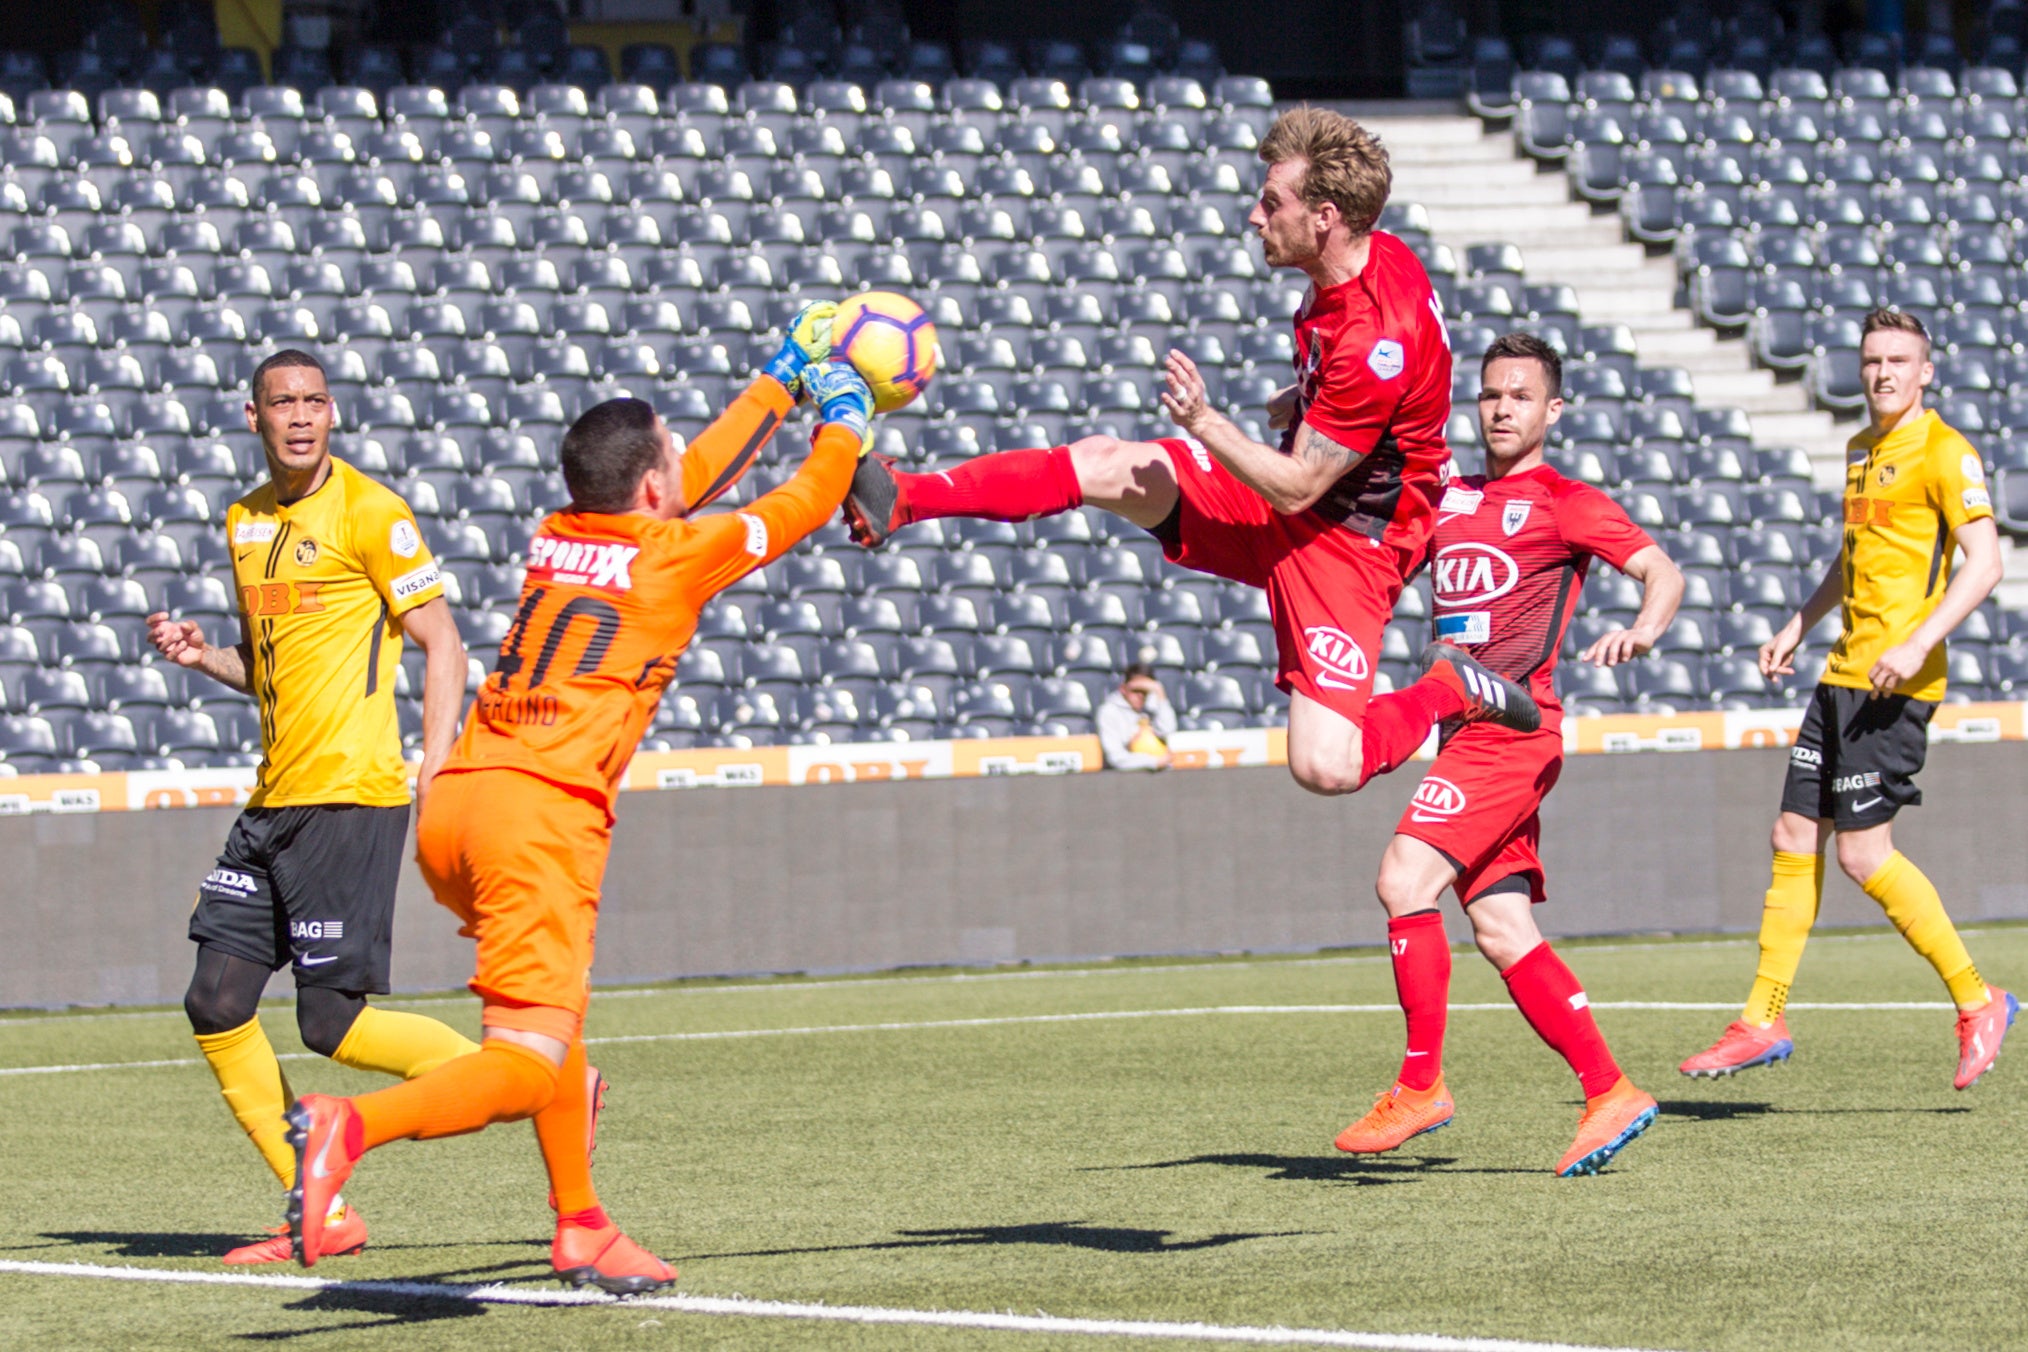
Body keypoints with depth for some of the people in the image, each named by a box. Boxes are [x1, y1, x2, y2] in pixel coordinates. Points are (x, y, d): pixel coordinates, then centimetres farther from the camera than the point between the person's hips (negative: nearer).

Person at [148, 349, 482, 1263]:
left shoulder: (369, 514, -7)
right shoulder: (245, 524, 16)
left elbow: (443, 647, -6)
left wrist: (434, 782, -15)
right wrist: (204, 657, 6)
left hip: (351, 799, -8)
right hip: (273, 804, 8)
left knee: (333, 1024, -10)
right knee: (217, 1007, 1)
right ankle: (320, 1215, 8)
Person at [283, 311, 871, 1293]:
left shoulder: (555, 539, 19)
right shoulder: (680, 552, 3)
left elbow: (692, 478, 37)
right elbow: (805, 503, 18)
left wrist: (780, 383, 47)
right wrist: (844, 421, 37)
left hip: (451, 806, 8)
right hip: (541, 816, -8)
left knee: (557, 1004, 28)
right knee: (526, 1065, -13)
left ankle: (580, 1230, 29)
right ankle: (349, 1127, -37)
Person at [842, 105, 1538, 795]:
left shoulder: (1378, 339, -30)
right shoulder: (1368, 256, -3)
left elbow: (1298, 487, -23)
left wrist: (1203, 423, -26)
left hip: (1347, 538, -9)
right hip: (1284, 503, 9)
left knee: (1324, 767, -19)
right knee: (1101, 464, -6)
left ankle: (1452, 691, 6)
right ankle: (904, 499, 0)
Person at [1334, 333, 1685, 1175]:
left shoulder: (1563, 503, -1)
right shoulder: (1449, 499, 19)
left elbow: (1662, 571, -7)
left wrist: (1642, 631, -30)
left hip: (1512, 723, -7)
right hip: (1462, 724, 7)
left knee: (1405, 880, -18)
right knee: (1502, 931, 2)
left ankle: (1420, 1086, -12)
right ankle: (1609, 1092, 5)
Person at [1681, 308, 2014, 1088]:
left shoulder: (1944, 454, -9)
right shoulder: (1862, 450, 18)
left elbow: (1984, 563, -17)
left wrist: (1918, 644, -27)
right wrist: (1797, 628, 28)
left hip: (1896, 683, -9)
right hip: (1844, 672, 9)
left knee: (1865, 854, -12)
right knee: (1794, 839, 8)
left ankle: (1977, 1002, 0)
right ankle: (1762, 1021, 13)